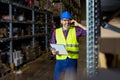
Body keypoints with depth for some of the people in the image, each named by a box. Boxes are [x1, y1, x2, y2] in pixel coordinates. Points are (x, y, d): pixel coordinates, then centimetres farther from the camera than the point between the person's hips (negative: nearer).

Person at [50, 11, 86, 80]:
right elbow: (52, 47, 9)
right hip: (60, 61, 1)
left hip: (72, 61, -1)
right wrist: (53, 51, -13)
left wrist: (78, 24, -7)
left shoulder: (75, 30, 4)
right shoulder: (56, 32, 7)